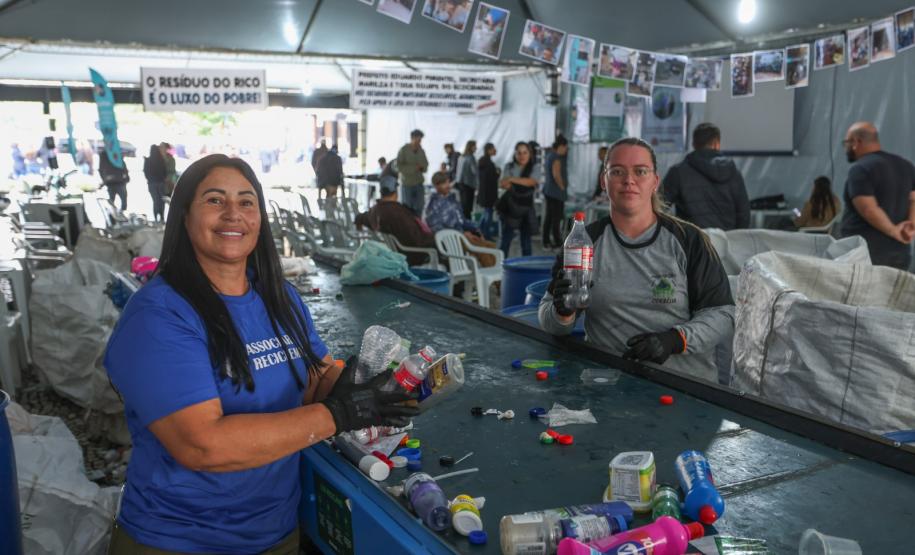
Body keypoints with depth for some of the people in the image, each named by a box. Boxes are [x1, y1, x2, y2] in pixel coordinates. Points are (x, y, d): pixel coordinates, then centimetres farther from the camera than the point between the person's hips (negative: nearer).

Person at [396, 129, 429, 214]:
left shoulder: (421, 151, 5)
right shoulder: (403, 150, -8)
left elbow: (425, 165, 13)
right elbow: (399, 166, -11)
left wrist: (422, 167, -11)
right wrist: (413, 168, -19)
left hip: (419, 183, 4)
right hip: (407, 183, -4)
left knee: (419, 207, 5)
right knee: (408, 207, 0)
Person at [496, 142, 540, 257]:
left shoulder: (535, 168, 2)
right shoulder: (509, 167, 6)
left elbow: (531, 182, -17)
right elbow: (502, 183, -8)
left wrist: (512, 179, -23)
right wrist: (505, 183, -32)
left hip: (526, 209, 0)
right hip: (510, 208, 0)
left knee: (526, 240, 6)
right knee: (506, 239, -4)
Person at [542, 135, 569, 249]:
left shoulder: (550, 156, 15)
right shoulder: (556, 158, -15)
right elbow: (556, 175, -23)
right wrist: (562, 187, -13)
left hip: (548, 191, 10)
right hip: (556, 192, -10)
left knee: (549, 216, 12)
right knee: (556, 217, -5)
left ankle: (546, 242, 16)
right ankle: (557, 242, -2)